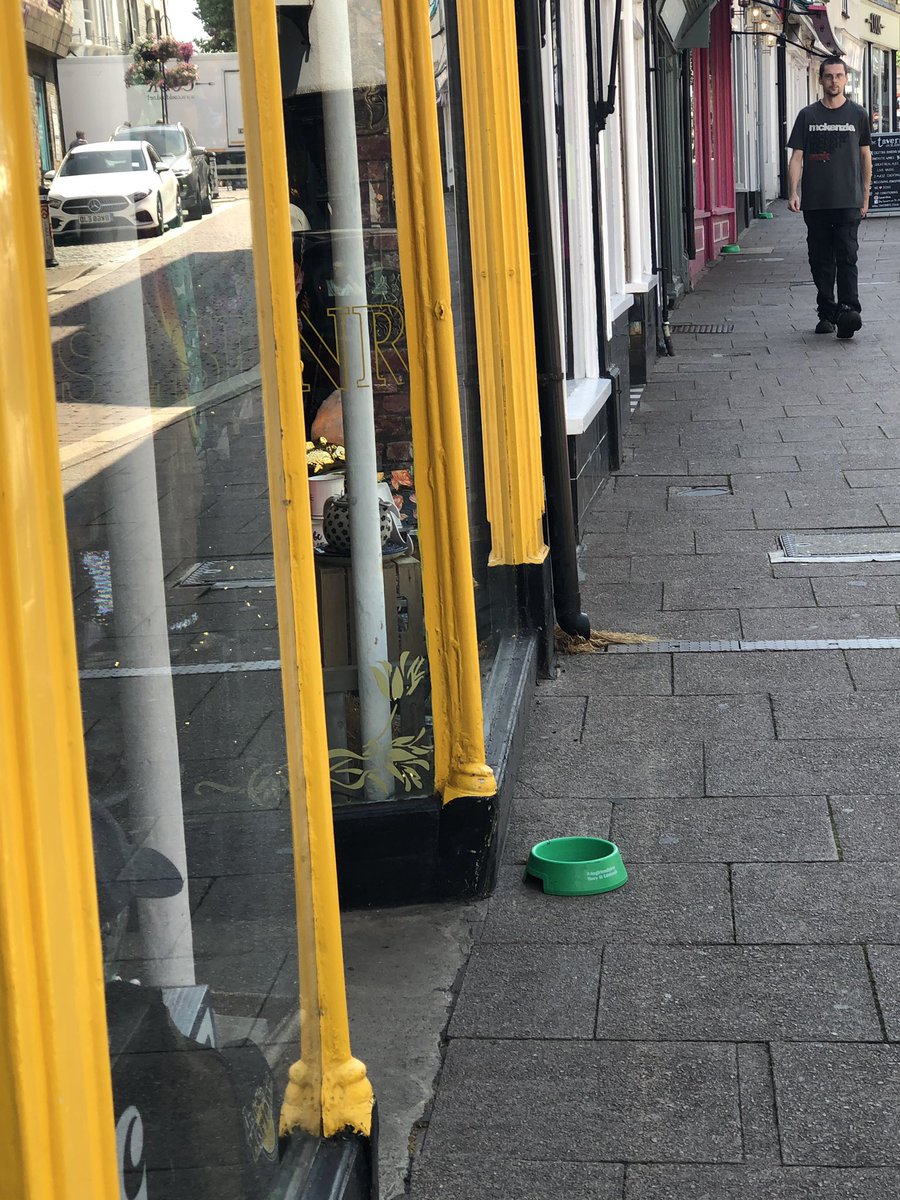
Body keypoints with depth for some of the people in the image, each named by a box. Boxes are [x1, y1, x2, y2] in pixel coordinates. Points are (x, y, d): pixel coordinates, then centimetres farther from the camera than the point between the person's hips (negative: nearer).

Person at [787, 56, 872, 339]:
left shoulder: (857, 114, 7)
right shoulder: (808, 116, 8)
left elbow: (865, 157, 12)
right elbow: (797, 157, 6)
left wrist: (865, 198, 9)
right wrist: (793, 193, -7)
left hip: (848, 202, -2)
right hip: (815, 203, 2)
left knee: (847, 257, -11)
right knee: (821, 261, 5)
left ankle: (849, 309, -18)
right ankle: (827, 313, 12)